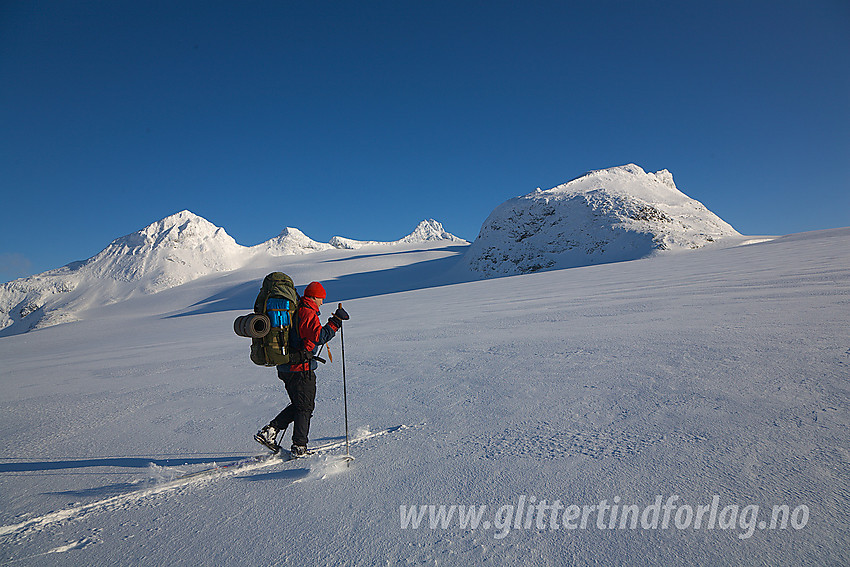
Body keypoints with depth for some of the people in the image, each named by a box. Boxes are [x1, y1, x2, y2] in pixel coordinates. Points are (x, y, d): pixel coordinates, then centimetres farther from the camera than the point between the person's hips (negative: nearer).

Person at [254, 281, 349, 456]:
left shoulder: (294, 310, 13)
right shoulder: (308, 314, -16)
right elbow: (320, 336, -27)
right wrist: (336, 321, -21)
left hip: (285, 368, 9)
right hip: (301, 369, -9)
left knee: (298, 405, 19)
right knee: (305, 407, 4)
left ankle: (269, 431, 14)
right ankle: (299, 447, 10)